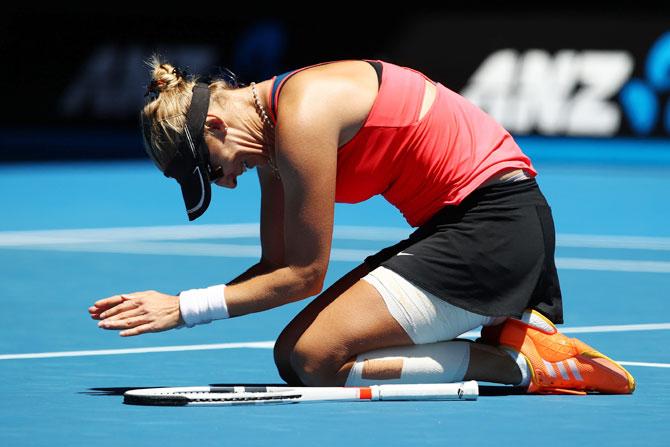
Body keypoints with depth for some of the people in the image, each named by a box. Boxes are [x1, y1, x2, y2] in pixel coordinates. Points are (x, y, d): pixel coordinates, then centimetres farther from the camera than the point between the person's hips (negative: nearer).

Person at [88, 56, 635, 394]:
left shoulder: (302, 119, -18)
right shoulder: (271, 126, 12)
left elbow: (304, 274, -14)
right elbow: (277, 265, 14)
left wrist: (187, 308, -10)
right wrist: (175, 308, 1)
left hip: (494, 221, -10)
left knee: (317, 360, -19)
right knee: (291, 355, 3)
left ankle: (528, 364, -12)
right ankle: (512, 326, 6)